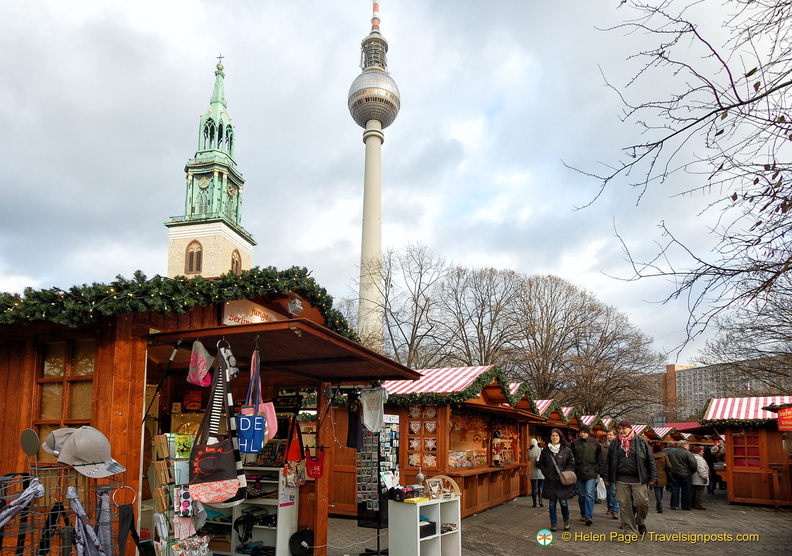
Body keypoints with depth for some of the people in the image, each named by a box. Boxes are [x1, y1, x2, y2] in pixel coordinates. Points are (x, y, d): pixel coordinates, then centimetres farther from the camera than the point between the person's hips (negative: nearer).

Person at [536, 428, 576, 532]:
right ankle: (553, 523, 16)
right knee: (552, 502, 5)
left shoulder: (566, 450, 1)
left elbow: (572, 463, 5)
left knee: (563, 502, -2)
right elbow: (541, 464, 11)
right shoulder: (545, 450, 5)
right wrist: (546, 474, 0)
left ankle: (566, 521, 23)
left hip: (563, 480, -1)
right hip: (550, 481, 1)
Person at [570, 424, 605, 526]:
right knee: (581, 495, 10)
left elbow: (600, 459, 8)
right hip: (579, 473, 2)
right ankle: (583, 514, 23)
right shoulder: (575, 443, 4)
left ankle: (589, 516, -13)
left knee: (589, 494, -11)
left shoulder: (595, 443, 4)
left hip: (591, 473, -2)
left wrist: (601, 472, 3)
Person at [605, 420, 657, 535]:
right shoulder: (615, 443, 9)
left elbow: (650, 460, 4)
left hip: (638, 479, -2)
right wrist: (608, 478, 12)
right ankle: (630, 530, 13)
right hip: (621, 480, 2)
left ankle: (641, 522, 22)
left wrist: (653, 477, -1)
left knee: (642, 502, -8)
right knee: (624, 505, 2)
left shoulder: (641, 442, 2)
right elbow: (609, 462, 14)